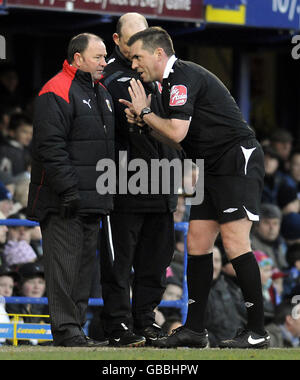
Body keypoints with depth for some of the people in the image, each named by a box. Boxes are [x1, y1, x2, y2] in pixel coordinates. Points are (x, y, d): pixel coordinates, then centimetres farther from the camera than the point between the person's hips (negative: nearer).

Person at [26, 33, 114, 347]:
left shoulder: (101, 94, 19)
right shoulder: (57, 92, -11)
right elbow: (50, 146, -18)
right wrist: (67, 189, -23)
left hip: (93, 200, 9)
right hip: (63, 202, -9)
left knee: (84, 264, 10)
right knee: (65, 263, -9)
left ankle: (76, 327, 15)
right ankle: (65, 331, -9)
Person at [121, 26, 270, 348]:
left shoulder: (184, 77, -15)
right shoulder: (172, 81, 17)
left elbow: (177, 132, -22)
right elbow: (177, 134, 21)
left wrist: (145, 111, -7)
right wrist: (143, 119, 7)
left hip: (238, 162, -11)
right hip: (213, 171, 11)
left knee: (234, 244, -14)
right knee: (197, 244, 7)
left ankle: (257, 331, -12)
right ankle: (194, 329, 10)